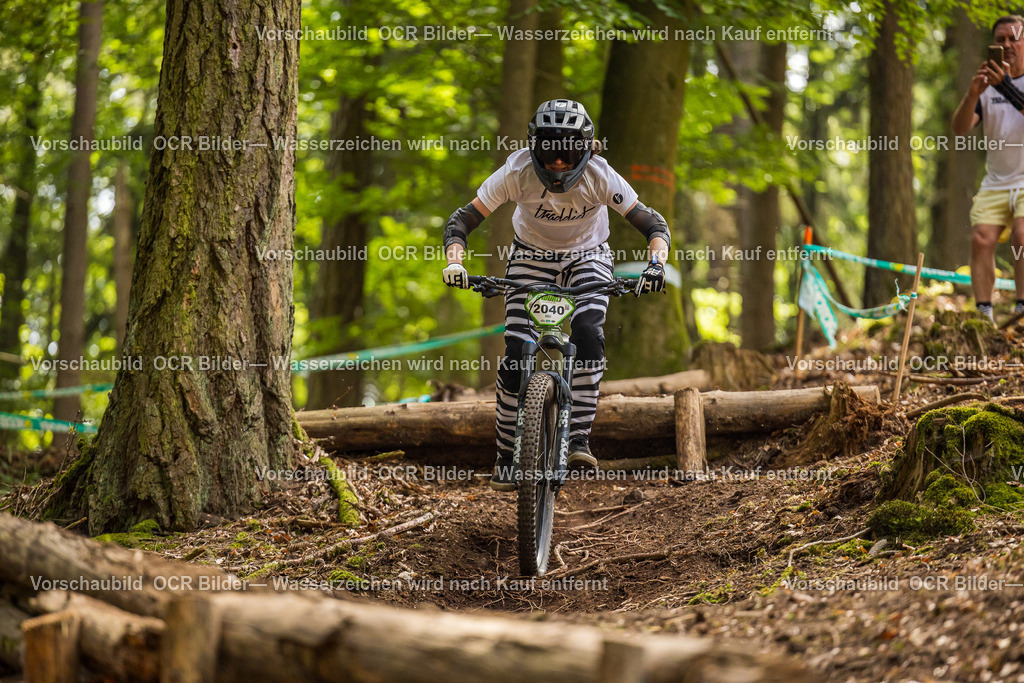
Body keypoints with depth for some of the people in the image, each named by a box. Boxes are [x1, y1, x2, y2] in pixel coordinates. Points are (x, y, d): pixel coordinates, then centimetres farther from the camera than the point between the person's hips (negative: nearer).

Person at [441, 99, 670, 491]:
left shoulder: (600, 177, -28)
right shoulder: (517, 173, -28)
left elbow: (653, 224, -26)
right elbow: (462, 221, -23)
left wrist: (655, 263, -46)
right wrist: (454, 263, -41)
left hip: (587, 257, 0)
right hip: (531, 257, 0)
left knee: (588, 333, -29)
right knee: (517, 354, -13)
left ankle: (579, 437, -25)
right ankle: (507, 456, 0)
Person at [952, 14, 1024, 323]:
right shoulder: (988, 84, 10)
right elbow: (960, 128, -1)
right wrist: (972, 94, -19)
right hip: (996, 182, 4)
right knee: (981, 238, -13)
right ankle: (983, 315, -15)